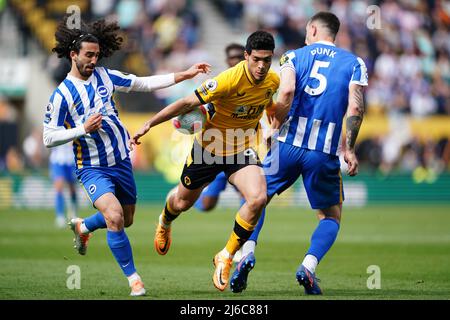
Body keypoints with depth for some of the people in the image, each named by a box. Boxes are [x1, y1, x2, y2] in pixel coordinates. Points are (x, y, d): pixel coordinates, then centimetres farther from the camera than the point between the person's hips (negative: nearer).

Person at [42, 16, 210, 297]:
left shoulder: (105, 76, 1)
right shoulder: (62, 95, -12)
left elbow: (145, 84, 8)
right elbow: (49, 138, -10)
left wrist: (185, 75, 4)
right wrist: (83, 129, -23)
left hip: (121, 162, 6)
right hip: (93, 168, -6)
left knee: (126, 220, 17)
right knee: (115, 217, -25)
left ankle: (82, 227, 48)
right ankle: (133, 278, -10)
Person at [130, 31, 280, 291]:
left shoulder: (273, 81, -11)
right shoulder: (230, 79, -30)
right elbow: (187, 103, -26)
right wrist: (149, 125, -27)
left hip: (242, 150, 3)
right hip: (209, 147, -3)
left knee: (258, 199, -24)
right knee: (183, 203, 17)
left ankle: (226, 257, -5)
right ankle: (165, 223, 58)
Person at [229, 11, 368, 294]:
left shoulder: (294, 56, 7)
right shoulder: (354, 63, 8)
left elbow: (286, 91, -13)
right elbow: (355, 108, -5)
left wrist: (276, 127, -1)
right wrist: (349, 149, 2)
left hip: (289, 144, 1)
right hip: (324, 152, 0)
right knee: (332, 215, 16)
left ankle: (247, 253, -2)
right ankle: (308, 266, -6)